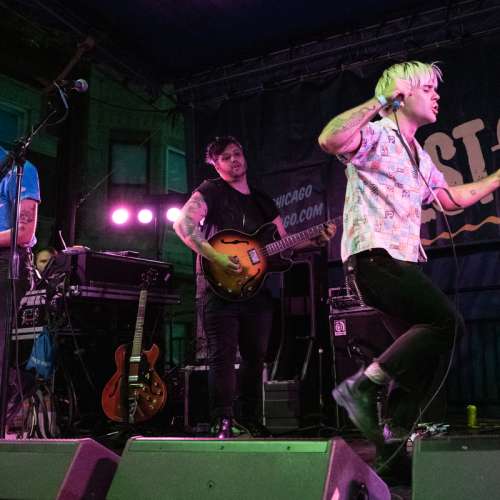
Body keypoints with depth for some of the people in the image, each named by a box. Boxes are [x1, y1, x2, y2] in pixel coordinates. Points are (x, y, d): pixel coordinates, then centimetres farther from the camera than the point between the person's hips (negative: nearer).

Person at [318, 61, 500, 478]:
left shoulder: (419, 156, 25)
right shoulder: (376, 136, -4)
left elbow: (452, 199, 35)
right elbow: (330, 140, -26)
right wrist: (380, 101, -21)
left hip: (403, 259, 10)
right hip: (375, 254, -9)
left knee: (419, 352, 5)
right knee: (448, 323, -19)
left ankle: (393, 449, 11)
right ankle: (363, 385, -13)